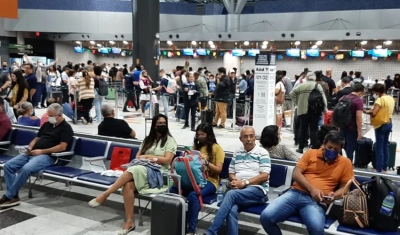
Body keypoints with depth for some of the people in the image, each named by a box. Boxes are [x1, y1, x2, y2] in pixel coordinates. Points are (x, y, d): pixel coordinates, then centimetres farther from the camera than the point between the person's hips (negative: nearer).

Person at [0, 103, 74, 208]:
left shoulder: (66, 128, -3)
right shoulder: (47, 124, 21)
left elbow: (62, 147, -14)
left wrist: (42, 151, -16)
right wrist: (30, 148, 3)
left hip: (47, 156, -8)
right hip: (32, 153, 8)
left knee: (26, 169, -33)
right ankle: (14, 196, -10)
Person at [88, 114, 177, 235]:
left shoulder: (170, 140, 6)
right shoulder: (148, 139, 22)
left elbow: (167, 160, -6)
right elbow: (138, 156, 16)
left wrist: (148, 156, -7)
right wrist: (148, 159, -7)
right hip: (142, 169, 5)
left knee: (133, 170, -35)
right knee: (128, 185, -30)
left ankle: (105, 195, -29)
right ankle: (129, 222, -26)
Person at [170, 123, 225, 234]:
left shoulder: (217, 148, 3)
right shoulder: (196, 146, 20)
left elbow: (218, 170, -4)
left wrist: (206, 162, -17)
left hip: (209, 181, -5)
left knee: (193, 195, -36)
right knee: (173, 190, -24)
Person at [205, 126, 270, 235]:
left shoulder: (262, 152, 4)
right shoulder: (237, 153, 18)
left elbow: (264, 176, -5)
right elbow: (231, 173, 19)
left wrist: (244, 182, -13)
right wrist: (235, 181, -5)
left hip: (257, 190, -4)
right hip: (238, 190, 4)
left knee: (231, 194, -32)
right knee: (231, 210, -32)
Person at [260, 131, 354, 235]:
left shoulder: (345, 163, 12)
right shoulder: (311, 153, 13)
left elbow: (345, 187, 12)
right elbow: (296, 173, 5)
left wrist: (333, 196, -10)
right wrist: (311, 189, -10)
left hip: (316, 201, -1)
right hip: (295, 193, 2)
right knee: (266, 217, -22)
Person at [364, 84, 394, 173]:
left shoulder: (380, 99, -20)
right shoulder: (391, 98, 8)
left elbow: (373, 113, -27)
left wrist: (367, 111, -8)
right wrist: (372, 110, 10)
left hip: (381, 125, -9)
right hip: (389, 123, 9)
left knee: (379, 147, -2)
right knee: (385, 146, 15)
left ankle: (379, 169, 3)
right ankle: (384, 168, 22)